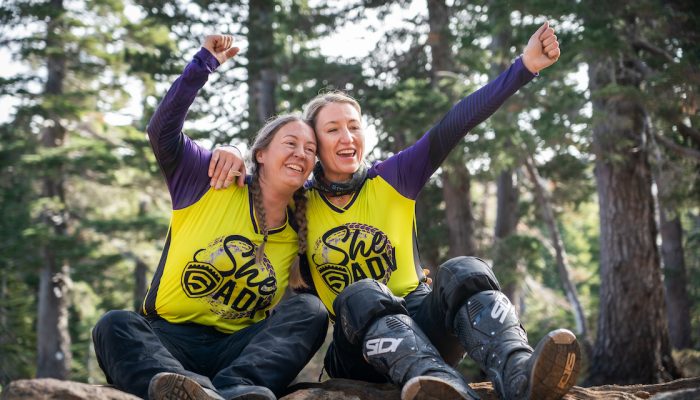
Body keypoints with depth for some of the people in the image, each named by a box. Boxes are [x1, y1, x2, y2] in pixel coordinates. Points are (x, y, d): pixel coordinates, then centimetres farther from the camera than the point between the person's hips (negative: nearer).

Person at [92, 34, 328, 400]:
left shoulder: (299, 236, 12)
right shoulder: (212, 183, 5)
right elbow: (163, 131, -5)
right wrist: (204, 64, -5)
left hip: (237, 350, 2)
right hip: (165, 340, -1)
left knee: (309, 309, -24)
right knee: (115, 326, -32)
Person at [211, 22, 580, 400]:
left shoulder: (392, 180, 5)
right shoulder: (301, 206, 8)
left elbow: (453, 127, -7)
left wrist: (523, 68, -18)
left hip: (421, 318, 1)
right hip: (359, 345, -1)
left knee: (463, 272, -30)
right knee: (361, 295, -35)